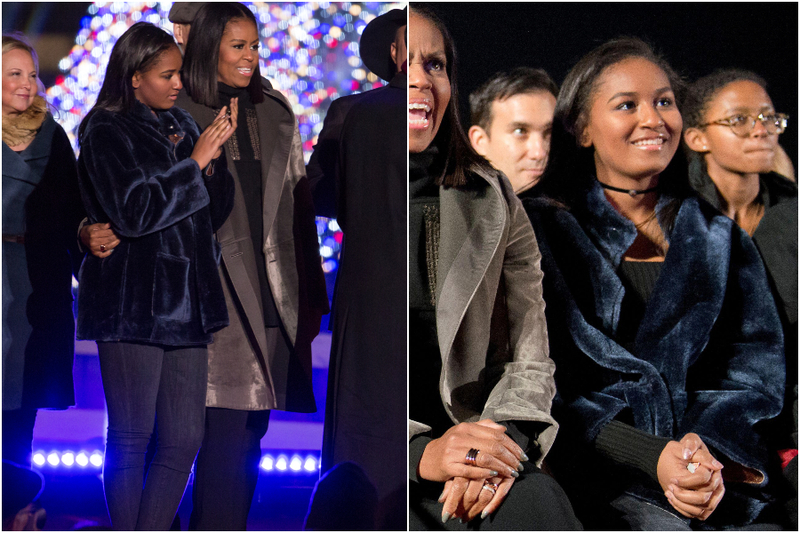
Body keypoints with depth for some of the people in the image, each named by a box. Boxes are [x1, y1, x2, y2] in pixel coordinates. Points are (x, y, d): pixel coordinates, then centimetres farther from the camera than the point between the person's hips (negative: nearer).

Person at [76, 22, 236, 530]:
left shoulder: (181, 125, 15)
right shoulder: (105, 132, -4)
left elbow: (215, 212, 15)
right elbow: (132, 211, -16)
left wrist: (215, 155, -2)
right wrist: (195, 160, -14)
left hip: (187, 304, 6)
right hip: (133, 306, -6)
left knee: (185, 440, 5)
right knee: (131, 440, 0)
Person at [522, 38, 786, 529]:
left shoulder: (720, 236, 18)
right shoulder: (542, 230, 8)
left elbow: (758, 365, 9)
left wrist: (713, 450, -12)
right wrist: (655, 458, -15)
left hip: (726, 467, 3)